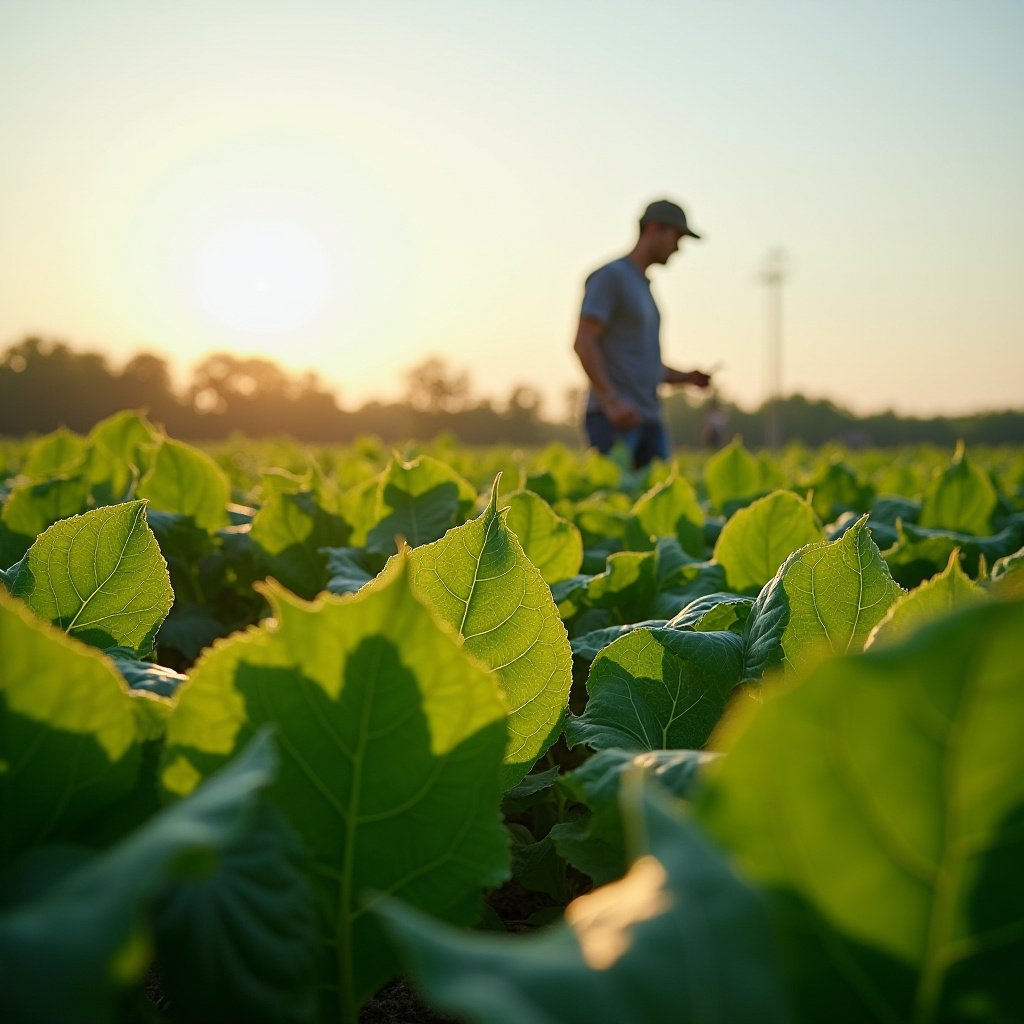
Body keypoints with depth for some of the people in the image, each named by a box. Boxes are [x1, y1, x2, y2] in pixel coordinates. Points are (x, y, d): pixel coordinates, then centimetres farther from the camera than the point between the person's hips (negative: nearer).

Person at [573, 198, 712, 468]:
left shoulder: (642, 288, 24)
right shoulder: (610, 275, -4)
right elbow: (583, 342, -15)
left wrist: (688, 377, 12)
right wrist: (610, 400, -24)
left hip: (649, 419, 9)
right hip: (612, 417, -9)